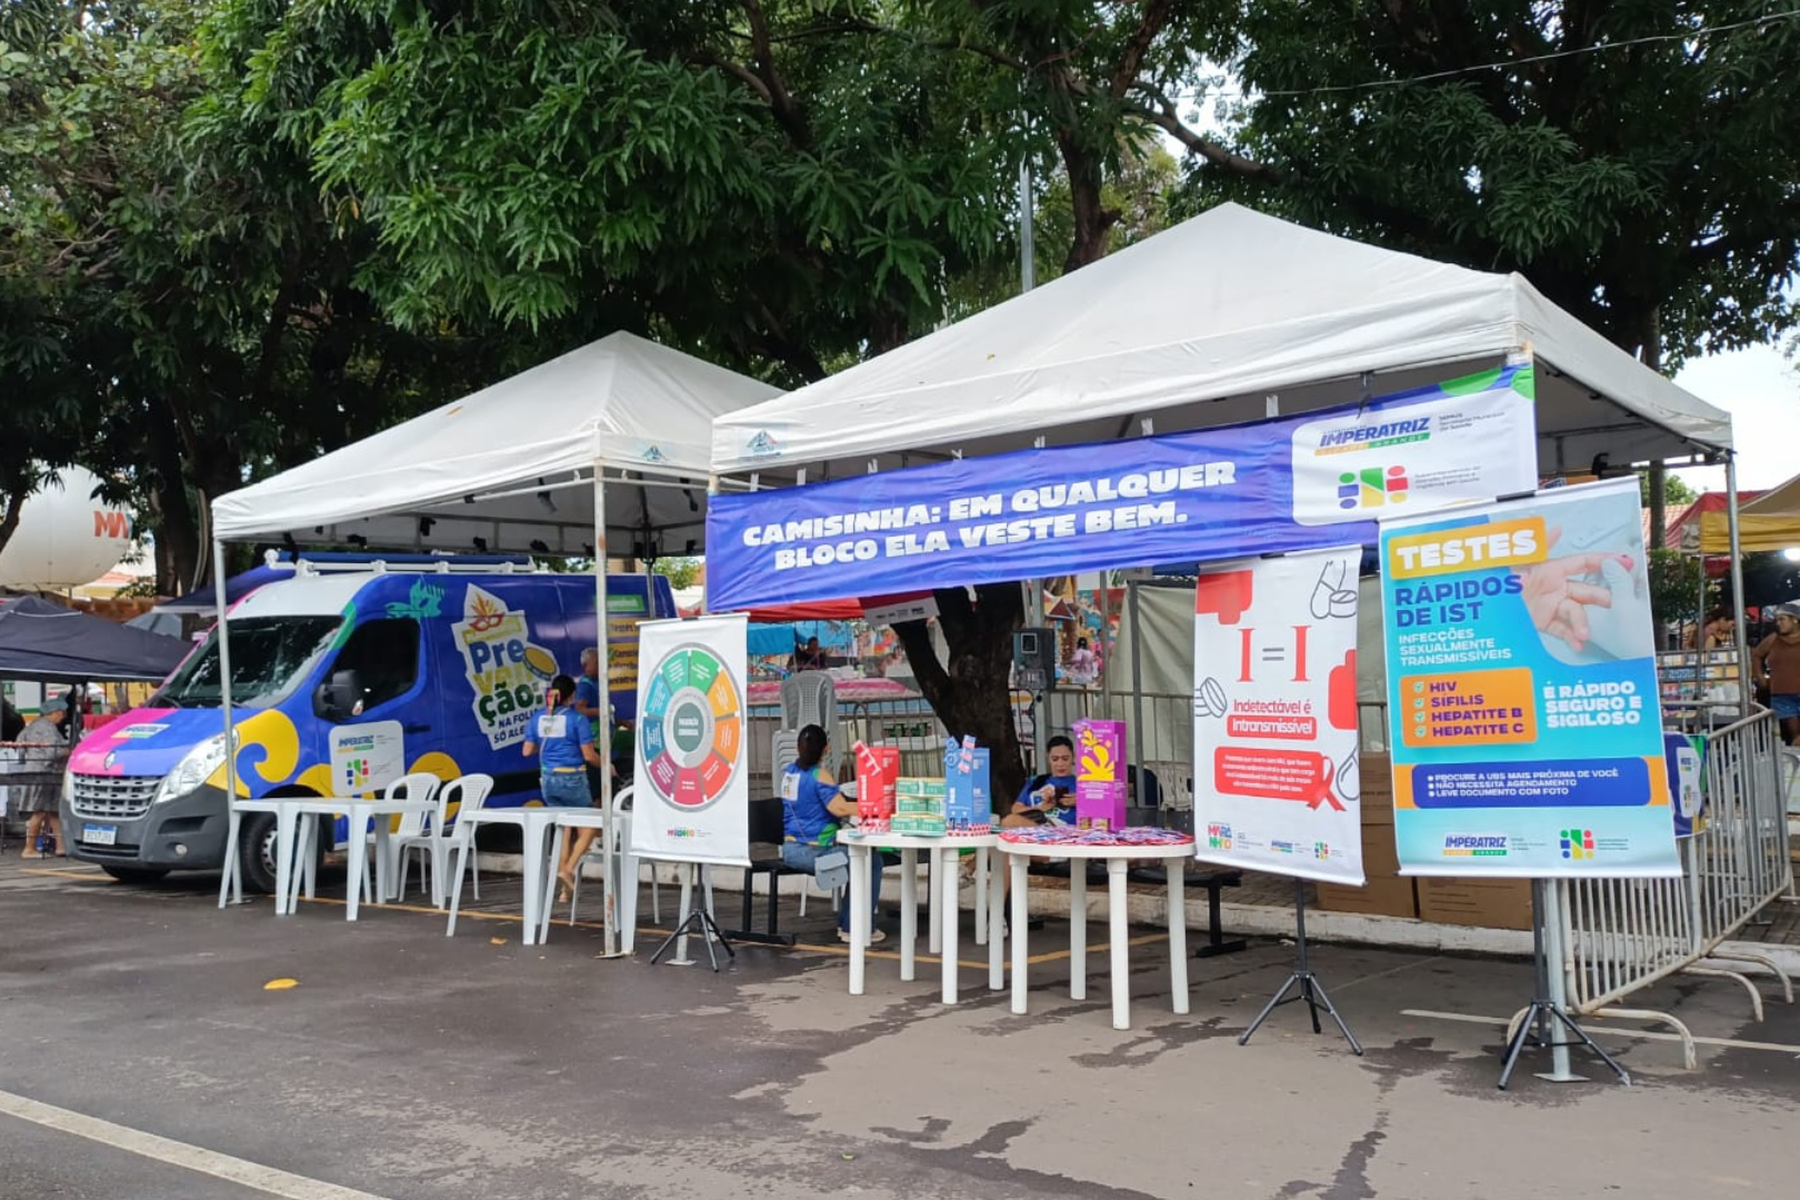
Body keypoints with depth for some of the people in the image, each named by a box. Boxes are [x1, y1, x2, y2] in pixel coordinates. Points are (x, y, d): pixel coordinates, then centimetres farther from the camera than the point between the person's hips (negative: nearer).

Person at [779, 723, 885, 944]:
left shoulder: (790, 771, 9)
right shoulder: (819, 774, -15)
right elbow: (839, 808, -24)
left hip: (790, 849, 9)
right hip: (814, 850, -9)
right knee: (872, 861, 6)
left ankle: (846, 924, 26)